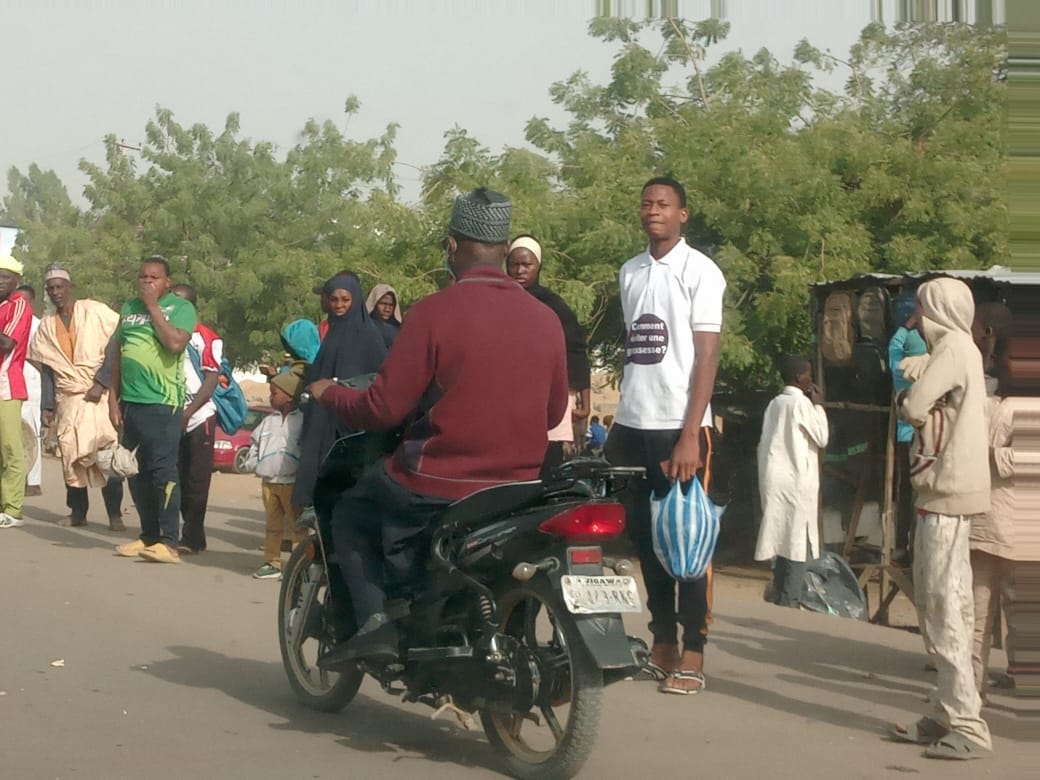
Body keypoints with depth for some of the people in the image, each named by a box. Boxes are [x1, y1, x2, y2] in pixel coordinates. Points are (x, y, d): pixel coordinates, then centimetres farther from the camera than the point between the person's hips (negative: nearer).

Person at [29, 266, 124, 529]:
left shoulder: (96, 312, -3)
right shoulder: (47, 325, 12)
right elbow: (48, 369, 14)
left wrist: (102, 383, -13)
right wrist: (48, 406, 8)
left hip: (100, 396, -4)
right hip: (67, 399, 4)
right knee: (71, 456, 2)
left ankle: (115, 514, -7)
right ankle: (77, 511, 12)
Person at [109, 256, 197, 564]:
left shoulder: (180, 307, -3)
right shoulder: (129, 308, 16)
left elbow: (175, 342, -21)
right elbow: (118, 354, 18)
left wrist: (153, 306, -13)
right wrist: (114, 398, 12)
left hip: (162, 403, -7)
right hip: (129, 401, 7)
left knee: (163, 471, -10)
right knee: (136, 474, 11)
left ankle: (169, 542, -11)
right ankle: (149, 536, 19)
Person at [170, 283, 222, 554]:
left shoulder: (206, 338, -4)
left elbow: (212, 380, -9)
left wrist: (188, 412, -17)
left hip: (199, 417, -5)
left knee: (196, 481, -3)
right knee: (178, 480, 6)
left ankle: (191, 539, -4)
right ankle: (194, 536, 13)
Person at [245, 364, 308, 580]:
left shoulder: (302, 421, -6)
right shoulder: (269, 421, 13)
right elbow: (255, 444, 19)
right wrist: (253, 463, 5)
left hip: (291, 482, -6)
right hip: (268, 481, 6)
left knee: (297, 525, -2)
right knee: (272, 524, 11)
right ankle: (272, 563, 16)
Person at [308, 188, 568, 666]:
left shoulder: (435, 312, -13)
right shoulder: (545, 319, 1)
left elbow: (383, 410, -11)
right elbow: (553, 413, 12)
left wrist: (327, 393, 8)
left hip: (436, 485, -5)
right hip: (518, 485, 5)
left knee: (350, 515, 21)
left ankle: (375, 620, 2)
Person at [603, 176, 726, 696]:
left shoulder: (700, 272, -4)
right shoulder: (630, 272, 13)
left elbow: (707, 356, -9)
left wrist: (690, 435, -15)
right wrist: (620, 424, 9)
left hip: (679, 426, -6)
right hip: (632, 424, 6)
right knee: (644, 536, 9)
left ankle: (692, 656, 3)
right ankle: (662, 643, 19)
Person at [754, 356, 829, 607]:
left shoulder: (775, 403, 13)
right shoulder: (801, 402, -10)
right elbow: (821, 438, -6)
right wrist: (817, 405, 1)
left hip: (773, 480, 8)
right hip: (796, 481, -8)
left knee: (783, 541, 12)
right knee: (798, 544, -6)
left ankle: (778, 597, 13)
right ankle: (790, 600, -9)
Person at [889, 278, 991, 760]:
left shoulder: (953, 346, -11)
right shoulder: (961, 349, 19)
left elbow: (913, 407, -18)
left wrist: (904, 399, 2)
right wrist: (915, 400, -3)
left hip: (947, 490, -10)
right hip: (945, 489, 10)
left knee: (943, 607, -10)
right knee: (939, 603, 11)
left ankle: (967, 723, -11)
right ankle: (948, 714, 15)